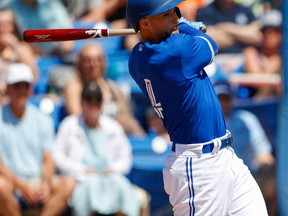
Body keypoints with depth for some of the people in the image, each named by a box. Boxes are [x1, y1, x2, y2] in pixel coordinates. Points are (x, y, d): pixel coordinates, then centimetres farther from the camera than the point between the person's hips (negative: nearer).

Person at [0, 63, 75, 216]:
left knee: (68, 184, -25)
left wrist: (45, 183, -13)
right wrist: (22, 186, -18)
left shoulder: (42, 120, 11)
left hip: (38, 181, 3)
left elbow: (48, 159, 8)